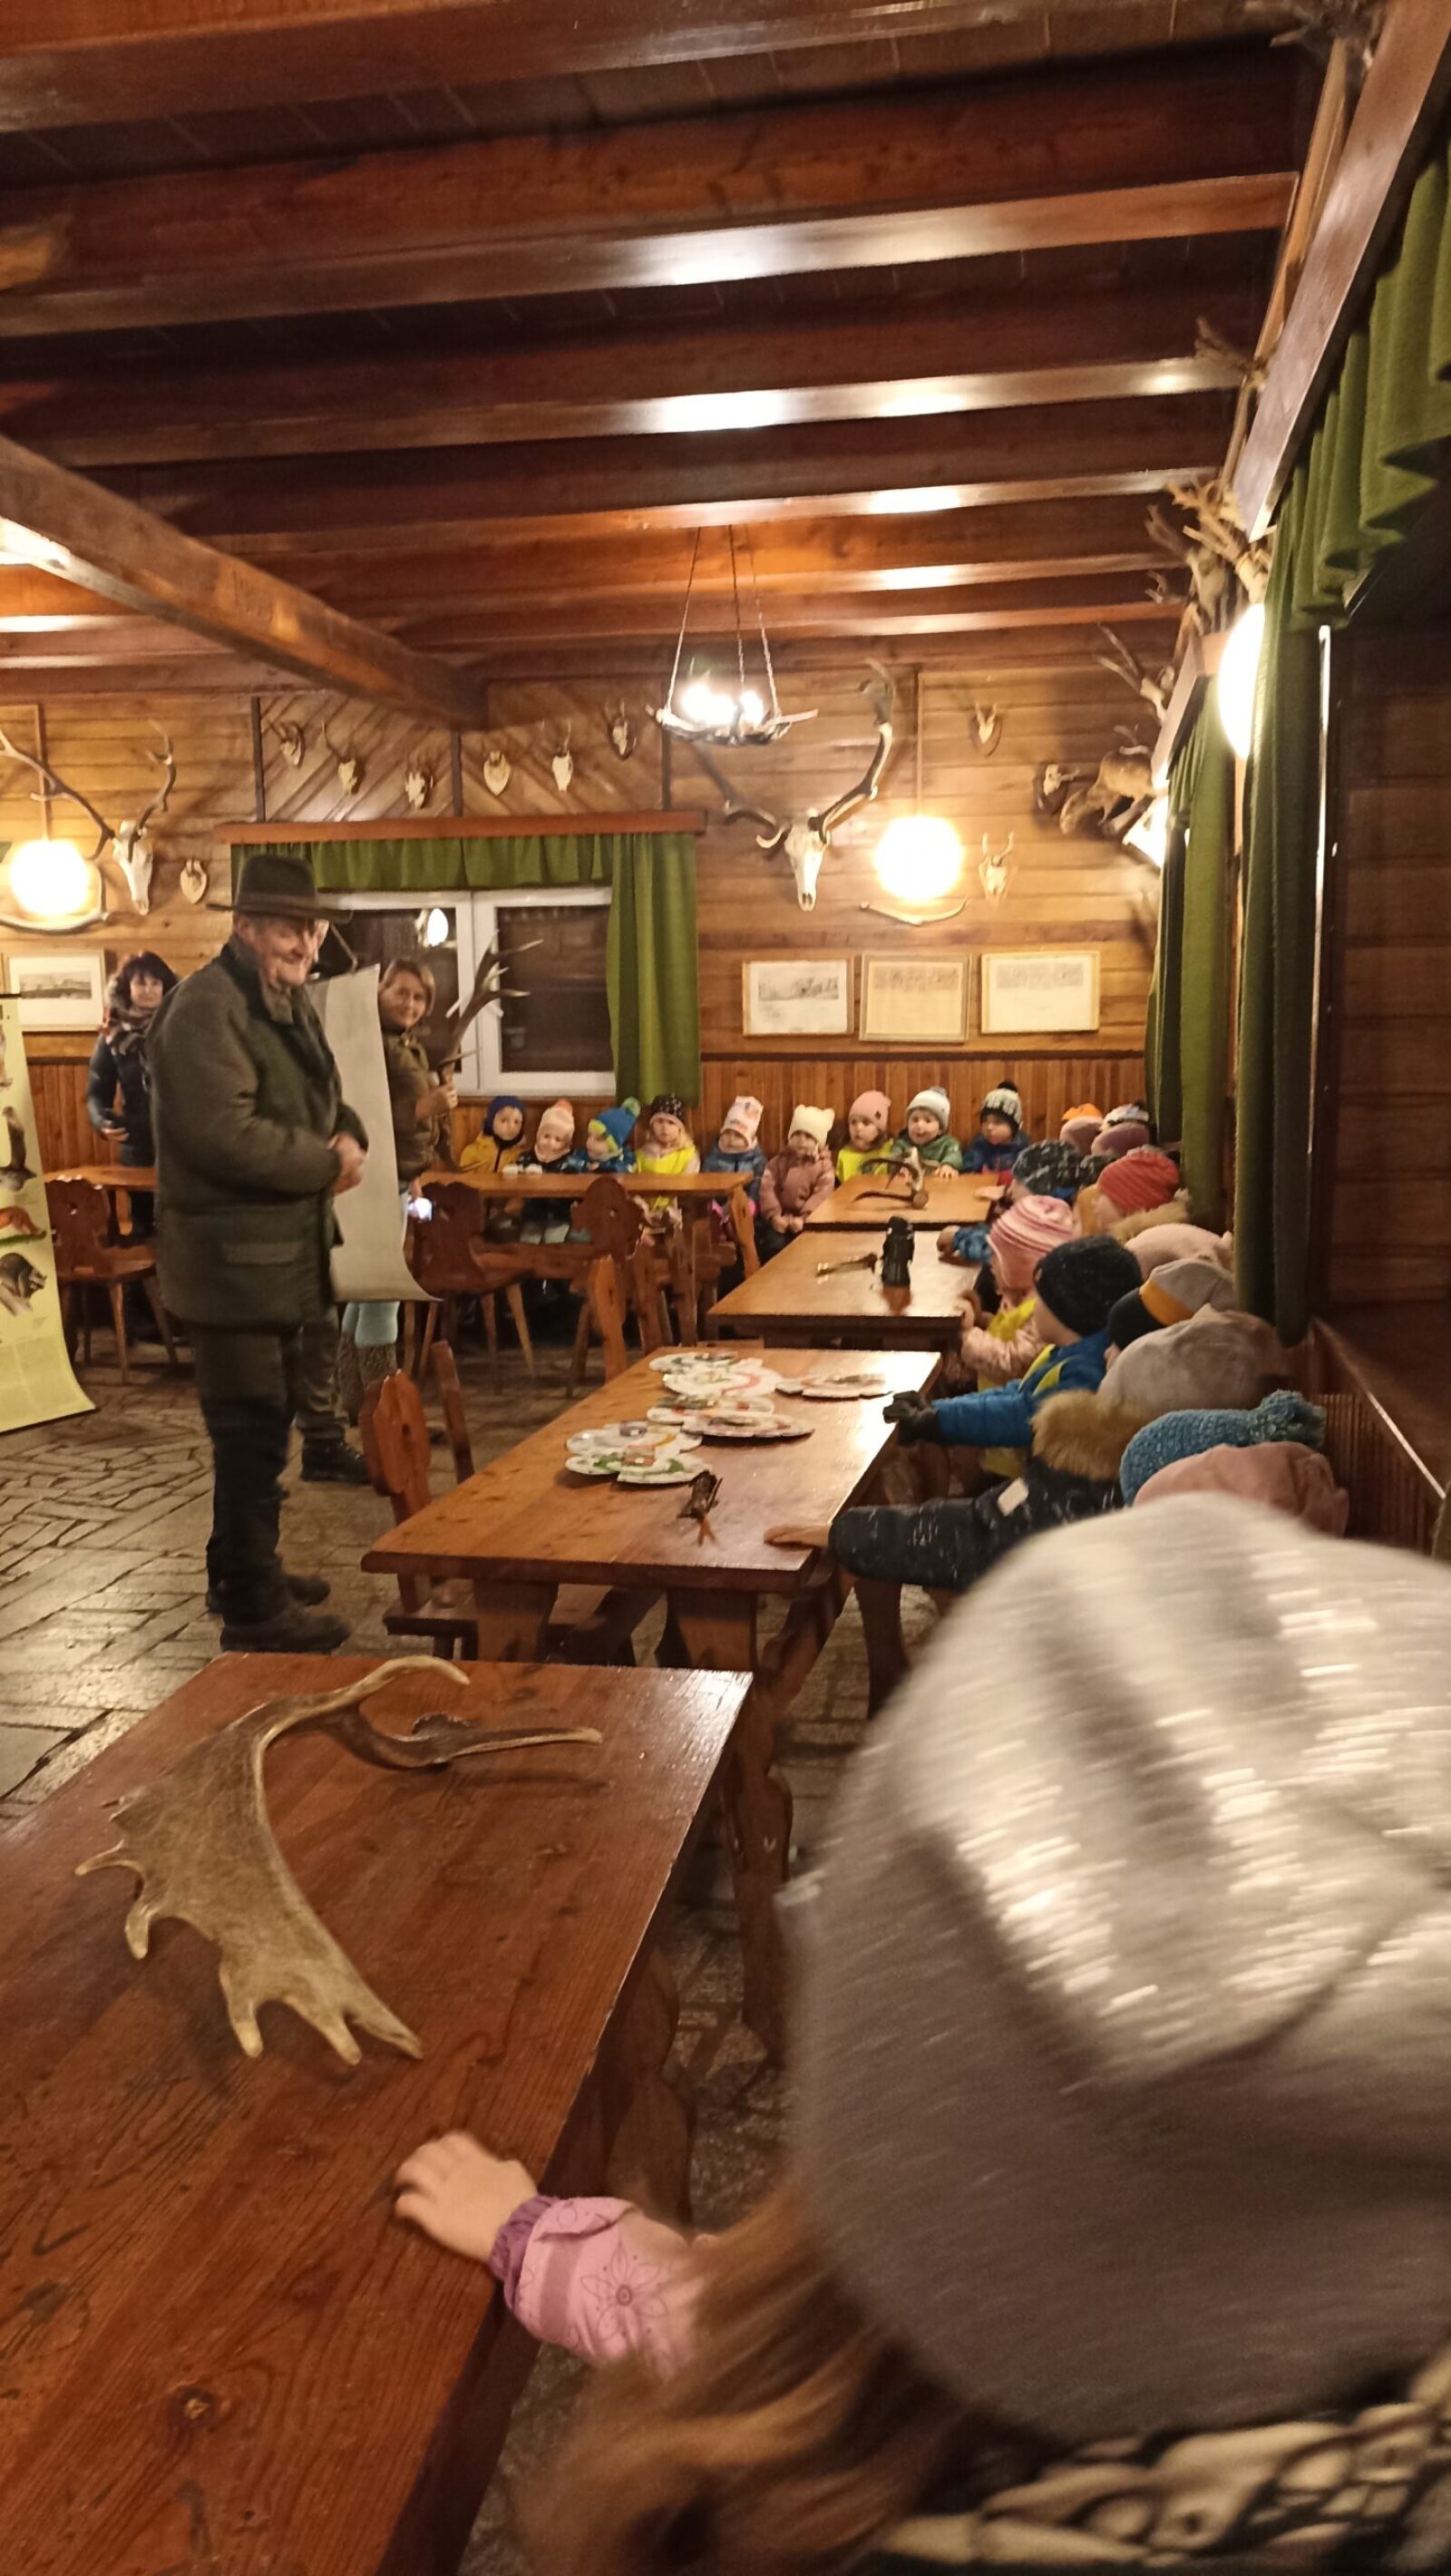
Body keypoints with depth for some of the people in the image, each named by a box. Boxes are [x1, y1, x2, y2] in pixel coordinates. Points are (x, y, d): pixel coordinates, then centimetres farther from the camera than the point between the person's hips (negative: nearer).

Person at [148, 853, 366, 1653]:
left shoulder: (290, 1003, 14)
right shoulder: (206, 1008, -18)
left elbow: (324, 1101, 22)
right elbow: (225, 1134, -28)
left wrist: (348, 1137, -2)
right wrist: (325, 1163, -16)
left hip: (281, 1252, 10)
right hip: (232, 1258, -10)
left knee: (265, 1423, 19)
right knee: (252, 1431, -3)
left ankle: (243, 1572, 34)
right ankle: (253, 1607, 7)